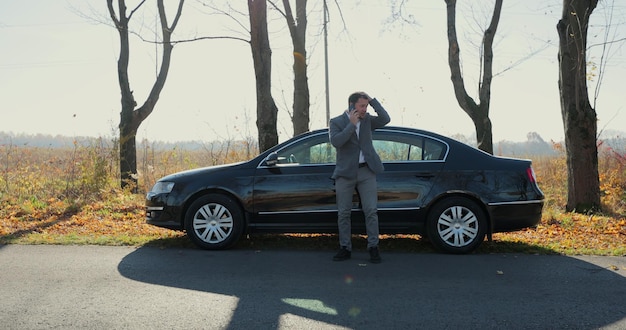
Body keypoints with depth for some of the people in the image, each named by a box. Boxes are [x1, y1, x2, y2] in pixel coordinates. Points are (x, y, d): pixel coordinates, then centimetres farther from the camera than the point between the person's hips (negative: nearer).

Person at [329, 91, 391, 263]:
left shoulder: (367, 119, 9)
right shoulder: (336, 122, 0)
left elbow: (385, 119, -6)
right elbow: (335, 141, -17)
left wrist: (372, 100, -8)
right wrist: (352, 124, -16)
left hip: (366, 171, 2)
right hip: (345, 172, -1)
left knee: (371, 211, -2)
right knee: (343, 213, 4)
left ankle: (373, 247, 6)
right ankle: (345, 248, 14)